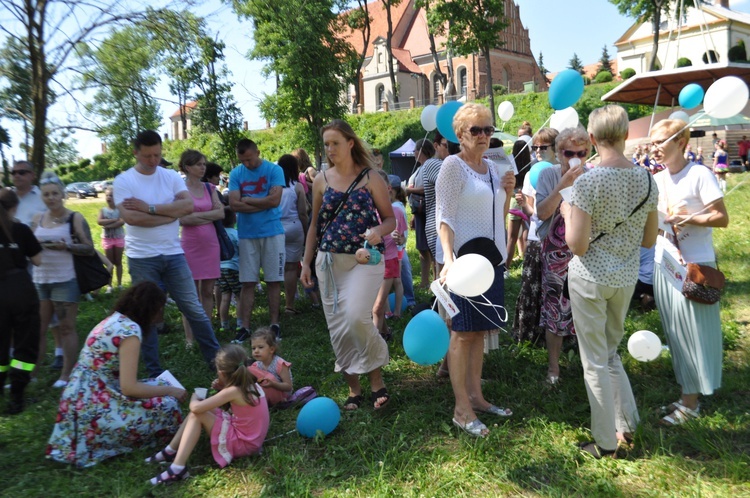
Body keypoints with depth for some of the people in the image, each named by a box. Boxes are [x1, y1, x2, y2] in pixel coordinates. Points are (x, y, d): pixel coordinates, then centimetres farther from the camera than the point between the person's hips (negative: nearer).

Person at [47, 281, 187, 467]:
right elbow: (129, 387, -20)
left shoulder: (114, 319, 10)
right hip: (93, 407, -9)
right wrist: (170, 390, -7)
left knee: (157, 386, 15)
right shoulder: (130, 330, -18)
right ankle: (100, 437, 1)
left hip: (81, 399, 9)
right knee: (168, 406, -7)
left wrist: (163, 386, 17)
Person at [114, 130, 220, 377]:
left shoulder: (171, 176, 5)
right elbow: (130, 217, -18)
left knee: (195, 309, 7)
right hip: (142, 259, -2)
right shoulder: (123, 181, -3)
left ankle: (215, 358, 19)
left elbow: (188, 205, -10)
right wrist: (170, 213, -10)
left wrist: (150, 208, -15)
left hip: (173, 254, 2)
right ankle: (154, 372, 21)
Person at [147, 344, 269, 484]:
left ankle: (177, 469, -10)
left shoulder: (234, 391, -24)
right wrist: (223, 388, 2)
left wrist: (194, 397, -1)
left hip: (243, 443, -8)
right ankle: (171, 451, 15)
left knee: (197, 415, -11)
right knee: (202, 409, 8)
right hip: (250, 437, 8)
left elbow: (195, 407, -24)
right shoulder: (250, 383, -2)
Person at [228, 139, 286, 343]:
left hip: (272, 232, -1)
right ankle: (245, 327, 10)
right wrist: (264, 204, -10)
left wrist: (247, 200, -5)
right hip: (247, 234, 2)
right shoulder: (236, 174, 4)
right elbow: (234, 204, -7)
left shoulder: (274, 170, -2)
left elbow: (275, 200, -14)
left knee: (273, 280, 4)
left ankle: (274, 324, 14)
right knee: (247, 282, 3)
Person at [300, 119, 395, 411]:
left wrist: (379, 231, -21)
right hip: (329, 260, 4)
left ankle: (376, 378, 4)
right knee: (337, 326, 5)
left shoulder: (371, 178, -1)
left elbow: (390, 218, 2)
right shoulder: (321, 181, 8)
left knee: (357, 317, -21)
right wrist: (306, 263, 10)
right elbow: (315, 225, 13)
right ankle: (353, 388, 22)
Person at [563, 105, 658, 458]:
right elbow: (649, 241, 7)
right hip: (626, 279, 6)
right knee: (610, 352, 24)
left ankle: (605, 443, 19)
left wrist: (568, 213, -3)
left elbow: (577, 246, -19)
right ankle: (627, 424, 28)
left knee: (595, 361, 7)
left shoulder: (587, 182, -19)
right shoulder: (646, 180, -1)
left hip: (591, 278, -5)